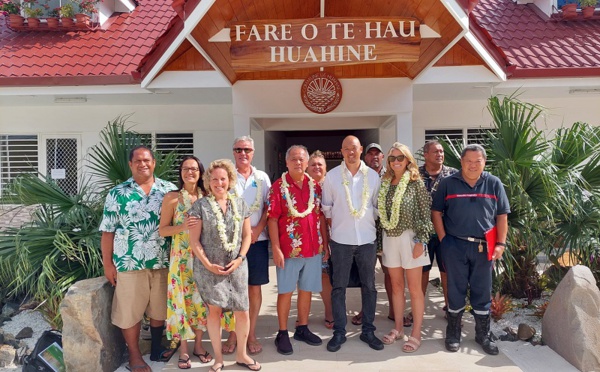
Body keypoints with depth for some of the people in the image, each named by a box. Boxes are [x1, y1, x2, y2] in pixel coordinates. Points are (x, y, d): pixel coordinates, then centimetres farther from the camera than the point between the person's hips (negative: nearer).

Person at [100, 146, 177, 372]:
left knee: (160, 308, 14)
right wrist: (107, 263, -3)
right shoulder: (117, 194, -1)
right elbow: (108, 231, 0)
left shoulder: (169, 190, 3)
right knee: (130, 310, 7)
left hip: (163, 261, 2)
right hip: (129, 262, -1)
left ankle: (156, 348, 34)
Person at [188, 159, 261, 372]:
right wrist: (208, 264, -11)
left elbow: (247, 235, 7)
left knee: (243, 311, 6)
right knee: (214, 310, 5)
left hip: (237, 267, 3)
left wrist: (240, 259, -6)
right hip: (209, 268, -2)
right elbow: (194, 240, -5)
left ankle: (241, 355, 26)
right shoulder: (200, 206, -4)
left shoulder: (240, 204, 6)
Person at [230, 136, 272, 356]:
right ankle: (233, 332, 18)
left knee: (255, 288, 6)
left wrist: (257, 229, -8)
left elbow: (269, 207, 6)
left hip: (258, 239, 2)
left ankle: (251, 333, 19)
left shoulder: (262, 178, 9)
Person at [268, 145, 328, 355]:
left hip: (314, 248, 4)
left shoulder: (315, 186, 6)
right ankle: (282, 334, 18)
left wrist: (325, 243, 7)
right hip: (288, 249, -4)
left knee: (307, 290, 14)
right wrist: (276, 249, -14)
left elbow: (321, 216, 10)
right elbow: (272, 220, -9)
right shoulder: (278, 186, -6)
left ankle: (302, 329, 28)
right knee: (286, 291, 6)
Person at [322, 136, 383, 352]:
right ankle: (339, 332, 17)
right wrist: (336, 228, 3)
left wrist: (370, 226, 5)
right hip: (341, 240, -1)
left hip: (367, 239, 2)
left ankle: (368, 331, 23)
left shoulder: (373, 176, 3)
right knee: (339, 287, 5)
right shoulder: (332, 176, -1)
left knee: (369, 286, 9)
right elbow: (327, 207, 5)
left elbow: (377, 206, 10)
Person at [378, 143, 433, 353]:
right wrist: (382, 237, 7)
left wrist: (421, 241, -14)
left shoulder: (415, 182, -6)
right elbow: (381, 212, 11)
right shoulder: (385, 183, 8)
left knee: (414, 288, 3)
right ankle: (398, 328, 27)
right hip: (389, 238, 5)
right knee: (396, 286, 14)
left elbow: (425, 213, -9)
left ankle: (416, 334, 14)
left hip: (410, 237, -5)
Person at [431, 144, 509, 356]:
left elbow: (502, 216, 4)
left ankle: (483, 335, 27)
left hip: (483, 246, 2)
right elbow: (436, 212, 2)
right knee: (456, 290, 8)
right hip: (455, 245, -1)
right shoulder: (448, 184, -1)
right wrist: (443, 239, -4)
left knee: (482, 292, 12)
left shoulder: (494, 184, 3)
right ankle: (453, 334, 23)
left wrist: (501, 244, -4)